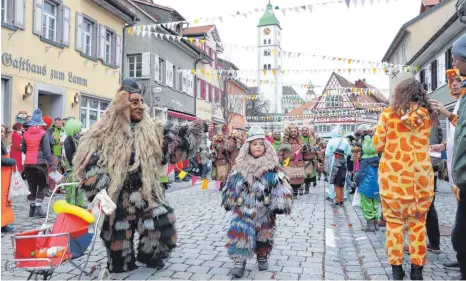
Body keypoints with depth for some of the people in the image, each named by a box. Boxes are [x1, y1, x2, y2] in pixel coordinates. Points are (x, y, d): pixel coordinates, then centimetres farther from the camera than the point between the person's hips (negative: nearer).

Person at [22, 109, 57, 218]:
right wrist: (52, 164, -9)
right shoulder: (43, 133, -7)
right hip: (40, 163, -4)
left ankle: (32, 208, 16)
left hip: (28, 163, 4)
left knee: (31, 186, 11)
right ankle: (38, 208, 0)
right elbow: (47, 150, -10)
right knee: (41, 186, 4)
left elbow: (23, 149, 13)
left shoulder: (25, 133, 6)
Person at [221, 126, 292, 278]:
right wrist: (229, 200, 13)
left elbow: (280, 185, -9)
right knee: (240, 233, -9)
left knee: (264, 234, 15)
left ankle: (262, 257, 38)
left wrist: (279, 204, -15)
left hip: (264, 210, 0)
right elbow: (231, 184, 8)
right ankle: (239, 261, 3)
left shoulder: (272, 167, -7)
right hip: (243, 209, 0)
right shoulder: (241, 165, -1)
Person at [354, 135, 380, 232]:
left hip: (366, 187, -6)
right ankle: (375, 224, 24)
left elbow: (359, 175, -15)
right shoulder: (378, 160, -2)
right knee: (375, 205, 16)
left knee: (367, 206, 4)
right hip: (377, 187, 6)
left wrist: (357, 182, 3)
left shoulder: (365, 162, -17)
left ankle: (370, 225, 9)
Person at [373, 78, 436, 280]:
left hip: (393, 175, -2)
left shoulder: (389, 114, -4)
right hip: (421, 175, 2)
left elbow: (377, 144, 1)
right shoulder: (428, 115, 4)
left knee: (394, 221, 7)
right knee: (418, 222, 11)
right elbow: (424, 141, 16)